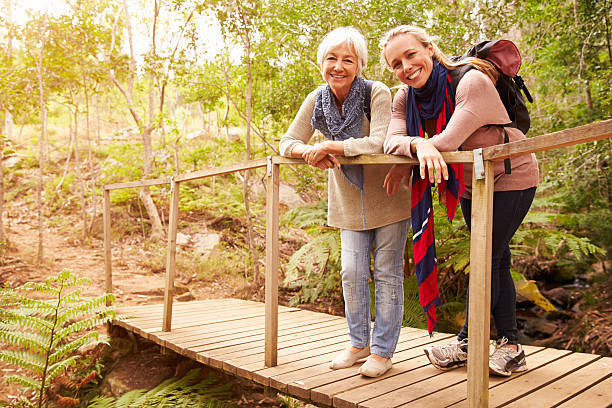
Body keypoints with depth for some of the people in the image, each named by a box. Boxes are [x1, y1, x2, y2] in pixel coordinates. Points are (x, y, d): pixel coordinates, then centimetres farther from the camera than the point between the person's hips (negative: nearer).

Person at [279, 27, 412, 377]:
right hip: (349, 200, 4)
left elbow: (380, 142, -31)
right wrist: (311, 152, -25)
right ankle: (359, 343, 27)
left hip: (388, 195, -4)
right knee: (353, 274, 8)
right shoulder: (317, 99, -5)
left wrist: (329, 146, -31)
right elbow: (288, 142, -3)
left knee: (387, 273, 3)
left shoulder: (377, 93, -19)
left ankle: (383, 350, 18)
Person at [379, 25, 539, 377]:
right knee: (497, 261, 13)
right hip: (469, 185, 7)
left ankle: (467, 343, 13)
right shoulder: (405, 98, -8)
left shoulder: (471, 82, -29)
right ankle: (510, 345, 26)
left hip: (510, 178, -7)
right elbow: (391, 141, -24)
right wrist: (418, 145, -47)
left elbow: (448, 141, -37)